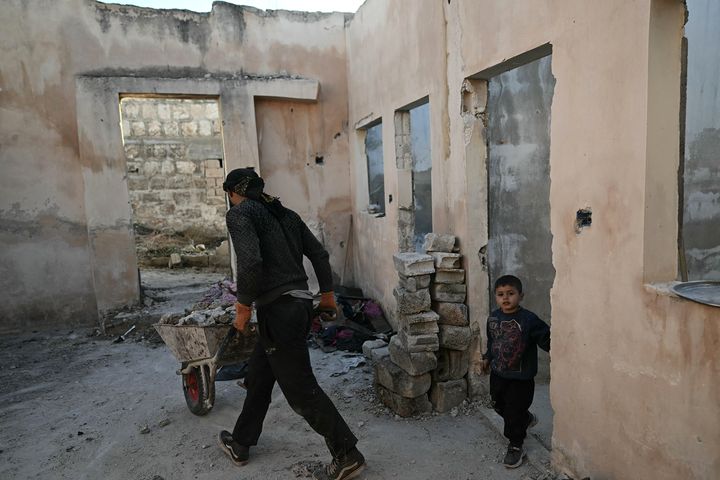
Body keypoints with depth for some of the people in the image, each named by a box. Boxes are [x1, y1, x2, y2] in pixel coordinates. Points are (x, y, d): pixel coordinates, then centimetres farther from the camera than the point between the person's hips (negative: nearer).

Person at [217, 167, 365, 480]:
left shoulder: (239, 214, -7)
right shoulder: (284, 214, 15)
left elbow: (250, 262, -23)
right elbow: (319, 254, 16)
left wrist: (244, 307, -11)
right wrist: (327, 294, 25)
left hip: (278, 310, -9)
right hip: (299, 303, 9)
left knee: (301, 390, 1)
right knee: (258, 377, 22)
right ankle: (240, 444, 38)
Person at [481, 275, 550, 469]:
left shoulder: (529, 320, -20)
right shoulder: (493, 318, -2)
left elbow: (547, 339, -17)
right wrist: (487, 358, 21)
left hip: (521, 378, -6)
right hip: (498, 374, 6)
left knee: (514, 413, 3)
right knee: (499, 406, 23)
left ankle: (515, 446, 26)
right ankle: (527, 419, 50)